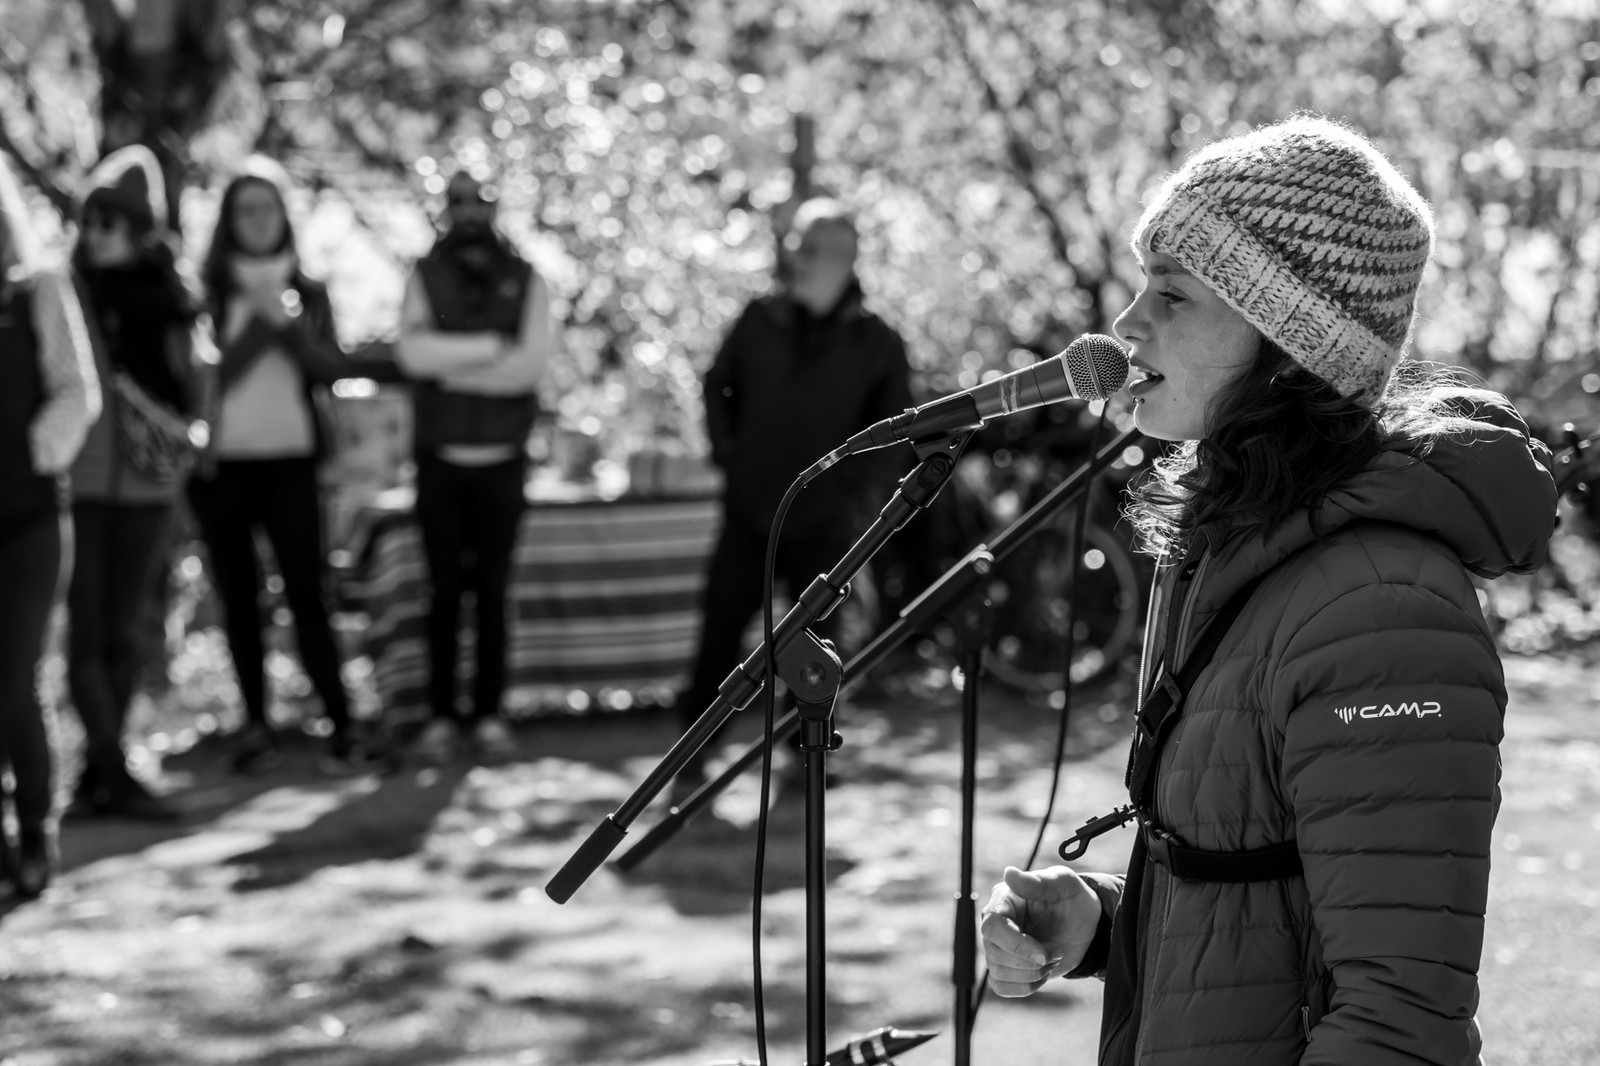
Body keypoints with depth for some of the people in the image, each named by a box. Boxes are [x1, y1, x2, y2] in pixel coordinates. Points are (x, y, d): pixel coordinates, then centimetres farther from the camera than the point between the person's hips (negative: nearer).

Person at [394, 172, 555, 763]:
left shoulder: (525, 281, 4)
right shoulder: (426, 276, 4)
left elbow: (532, 363, -10)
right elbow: (412, 352, -12)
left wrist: (450, 365, -11)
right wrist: (489, 346, -15)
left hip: (502, 460, 0)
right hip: (440, 459, 0)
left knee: (492, 591, 3)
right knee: (444, 591, 2)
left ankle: (489, 714, 9)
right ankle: (441, 716, 7)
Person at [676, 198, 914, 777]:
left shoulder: (877, 342, 0)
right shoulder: (760, 321, 4)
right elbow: (717, 387, 16)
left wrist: (863, 490, -5)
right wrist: (728, 452, 4)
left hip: (825, 518, -1)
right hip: (749, 508, 1)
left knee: (815, 637, 1)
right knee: (721, 625, 1)